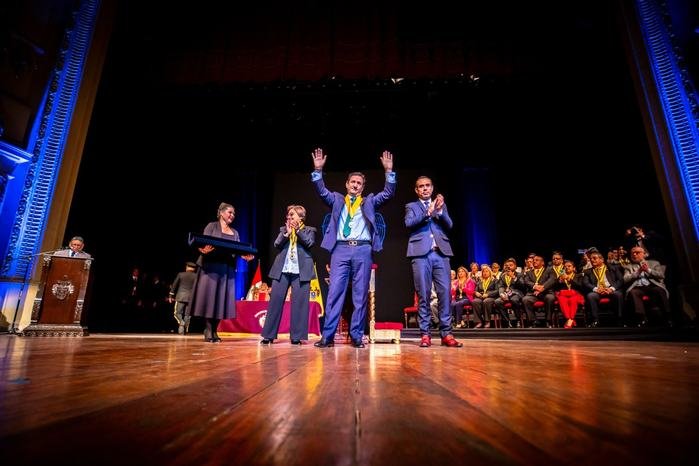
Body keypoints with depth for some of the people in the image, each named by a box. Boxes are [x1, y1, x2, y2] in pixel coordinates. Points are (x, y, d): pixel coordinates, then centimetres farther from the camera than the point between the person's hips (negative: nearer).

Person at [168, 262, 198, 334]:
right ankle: (185, 330, 4)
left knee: (177, 313, 7)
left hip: (180, 297, -1)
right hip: (191, 298, 1)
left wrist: (171, 296, 14)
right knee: (187, 315, 7)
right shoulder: (196, 276, 2)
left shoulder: (180, 274, 4)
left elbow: (174, 285, 7)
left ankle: (181, 323, -19)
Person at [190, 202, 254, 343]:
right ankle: (209, 331, 1)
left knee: (222, 298, 2)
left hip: (227, 269, 5)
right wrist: (204, 250, -27)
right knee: (210, 297, -5)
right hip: (211, 267, -4)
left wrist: (244, 256, -11)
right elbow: (203, 243, -5)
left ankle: (214, 331, 8)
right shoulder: (212, 226, 4)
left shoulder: (235, 233, 18)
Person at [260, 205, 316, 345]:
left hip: (301, 271, -3)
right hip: (282, 270, 3)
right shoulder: (283, 229, 20)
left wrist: (298, 230, -10)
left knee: (298, 302, -2)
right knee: (275, 300, 1)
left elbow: (309, 243, -6)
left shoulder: (309, 230, 11)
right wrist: (287, 233, -6)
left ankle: (296, 336, 5)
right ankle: (269, 335, 9)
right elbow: (277, 244, 6)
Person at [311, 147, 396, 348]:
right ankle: (328, 336, 1)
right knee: (335, 293, -4)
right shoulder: (337, 200, 18)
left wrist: (389, 171, -4)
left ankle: (356, 336, 9)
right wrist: (318, 169, -7)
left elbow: (388, 193, 7)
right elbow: (321, 191, 5)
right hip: (341, 250, 0)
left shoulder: (369, 201, 17)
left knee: (361, 295, 2)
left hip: (363, 250, 1)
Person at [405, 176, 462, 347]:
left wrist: (440, 210, -10)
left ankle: (446, 333, 3)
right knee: (423, 295, -2)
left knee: (445, 292, -3)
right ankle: (425, 334, 4)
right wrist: (428, 213, -18)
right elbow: (409, 223, -5)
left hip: (441, 253, 2)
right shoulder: (411, 206, 14)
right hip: (421, 254, -2)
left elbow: (449, 226, 8)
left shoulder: (441, 205, 21)